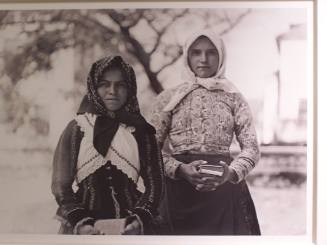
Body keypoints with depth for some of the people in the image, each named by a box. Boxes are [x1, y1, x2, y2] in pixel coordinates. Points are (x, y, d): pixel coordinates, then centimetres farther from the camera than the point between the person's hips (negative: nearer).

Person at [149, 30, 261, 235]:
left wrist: (231, 173, -17)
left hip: (224, 190, 1)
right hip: (180, 190, -1)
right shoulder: (168, 98, 5)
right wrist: (180, 169, -16)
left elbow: (252, 147, 2)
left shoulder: (234, 98, 8)